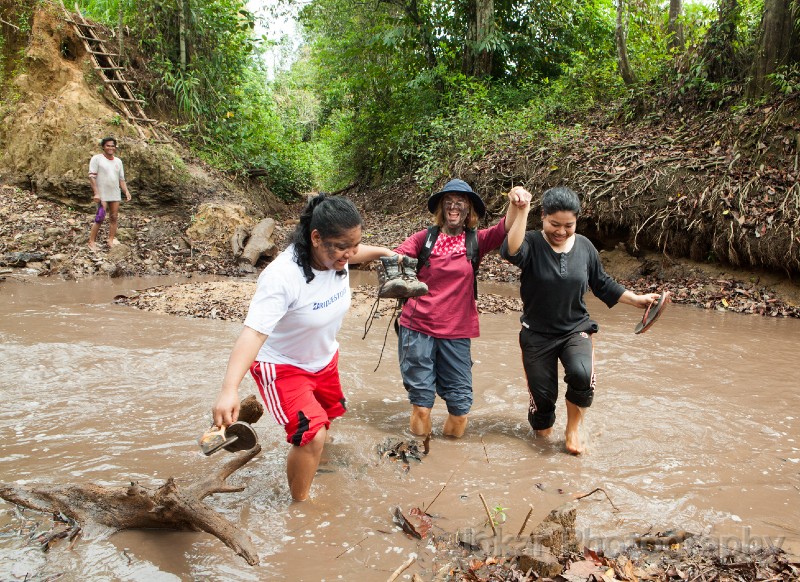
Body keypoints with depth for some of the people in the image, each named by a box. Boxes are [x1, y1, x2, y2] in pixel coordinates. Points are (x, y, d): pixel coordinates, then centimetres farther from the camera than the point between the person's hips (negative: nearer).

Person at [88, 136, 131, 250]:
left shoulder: (118, 161, 14)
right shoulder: (97, 158, -4)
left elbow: (121, 179, 16)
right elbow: (92, 176, -9)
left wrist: (126, 191, 3)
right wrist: (96, 193, -17)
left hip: (115, 195, 6)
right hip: (102, 195, -6)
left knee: (114, 217, 7)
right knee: (100, 218, -8)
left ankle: (111, 240, 15)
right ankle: (92, 241, 0)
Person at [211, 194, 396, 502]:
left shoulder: (336, 254, -18)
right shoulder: (282, 276, -39)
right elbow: (253, 332, -47)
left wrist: (384, 252, 23)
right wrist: (229, 388, -57)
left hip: (323, 358, 8)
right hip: (283, 366, -8)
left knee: (326, 416, 28)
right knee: (312, 435, -21)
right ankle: (300, 504, 4)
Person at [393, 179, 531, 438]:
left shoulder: (476, 241, 5)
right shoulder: (424, 238, 3)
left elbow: (505, 228, -11)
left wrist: (515, 202, -32)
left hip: (456, 333, 1)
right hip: (417, 329, -1)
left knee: (460, 406, 4)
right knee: (421, 404, 3)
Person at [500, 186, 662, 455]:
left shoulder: (585, 247, 1)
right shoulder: (532, 243, -11)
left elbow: (603, 285, 14)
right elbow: (511, 252, -35)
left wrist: (637, 299, 10)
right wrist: (521, 213, -39)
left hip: (575, 330, 2)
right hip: (537, 334, -1)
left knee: (582, 374, -27)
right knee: (542, 395, 4)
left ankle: (573, 428, 0)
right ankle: (544, 432, 37)